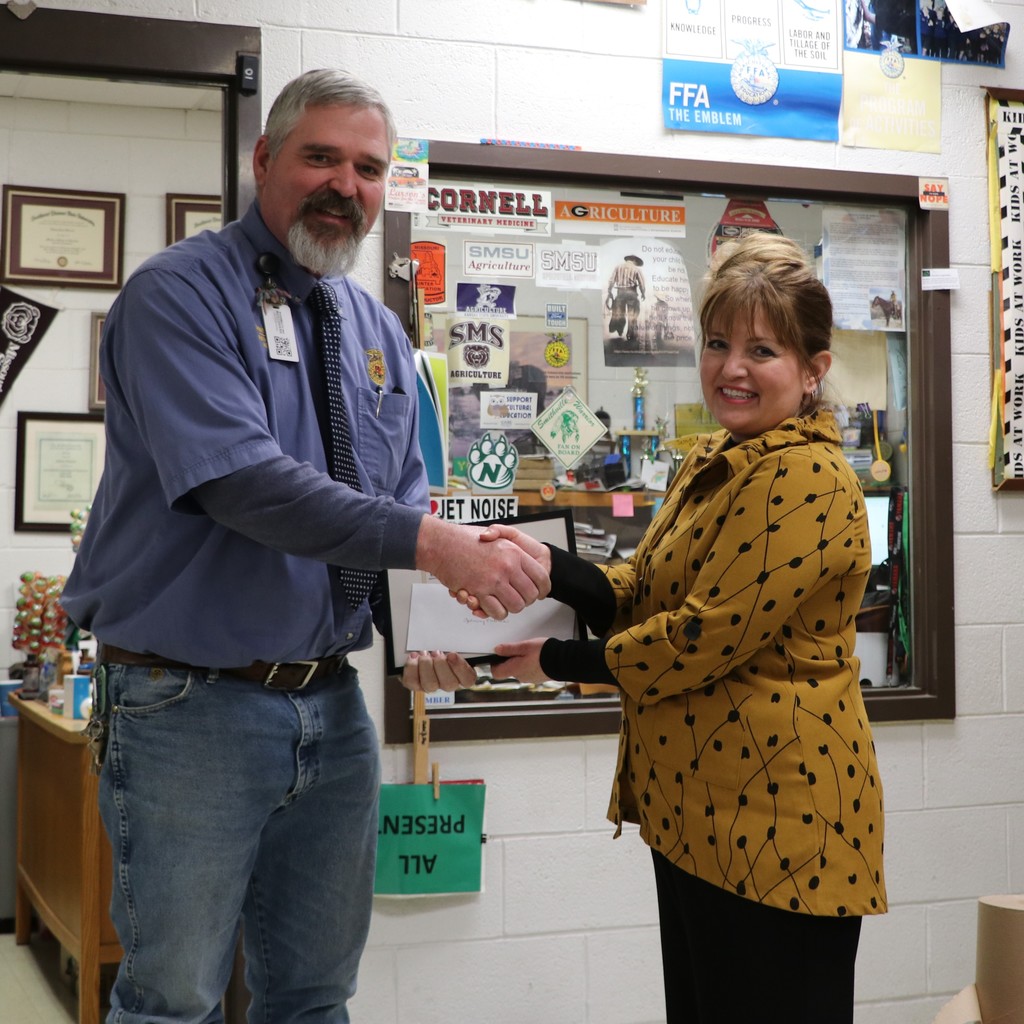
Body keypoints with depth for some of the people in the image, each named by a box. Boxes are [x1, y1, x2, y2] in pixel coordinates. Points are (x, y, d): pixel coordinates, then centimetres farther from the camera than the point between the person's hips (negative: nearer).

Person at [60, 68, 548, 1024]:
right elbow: (238, 478, -24)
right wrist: (425, 542, -28)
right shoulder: (181, 293, -10)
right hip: (192, 703, -6)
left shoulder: (380, 333, 12)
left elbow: (402, 506, 13)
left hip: (333, 705, 6)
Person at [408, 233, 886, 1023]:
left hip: (774, 819, -9)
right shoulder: (712, 464, 15)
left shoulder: (806, 480, -17)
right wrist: (551, 567, -8)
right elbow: (640, 596, 11)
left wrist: (557, 662, -11)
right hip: (699, 811, 9)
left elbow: (705, 636, -22)